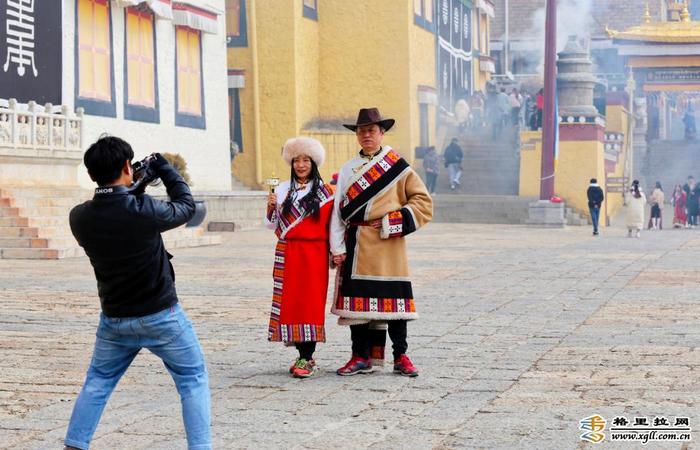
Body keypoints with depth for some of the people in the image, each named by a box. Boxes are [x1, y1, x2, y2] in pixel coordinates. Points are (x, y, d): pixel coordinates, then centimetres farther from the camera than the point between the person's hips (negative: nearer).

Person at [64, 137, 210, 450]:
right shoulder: (144, 210, -21)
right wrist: (165, 169, 8)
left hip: (114, 318, 4)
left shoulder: (79, 218, -9)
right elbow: (186, 207, -2)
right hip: (161, 316, -4)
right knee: (193, 380, 10)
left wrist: (129, 192, 8)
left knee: (98, 382, 19)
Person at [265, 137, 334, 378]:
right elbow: (272, 225, 12)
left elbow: (332, 224, 3)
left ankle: (307, 359, -8)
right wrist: (270, 208, -6)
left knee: (310, 301, -8)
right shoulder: (282, 190, 10)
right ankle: (303, 355, 9)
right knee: (289, 302, 0)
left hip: (314, 254, -3)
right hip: (287, 254, 3)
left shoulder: (325, 192, 3)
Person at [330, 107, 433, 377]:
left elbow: (423, 202, 1)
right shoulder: (348, 169, 12)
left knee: (394, 299, -2)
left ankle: (401, 357, 7)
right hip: (356, 244, 3)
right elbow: (338, 210, 9)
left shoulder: (398, 167, 3)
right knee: (356, 300, 3)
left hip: (388, 243, -3)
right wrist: (337, 247, 0)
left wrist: (391, 223, -8)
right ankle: (361, 357, 11)